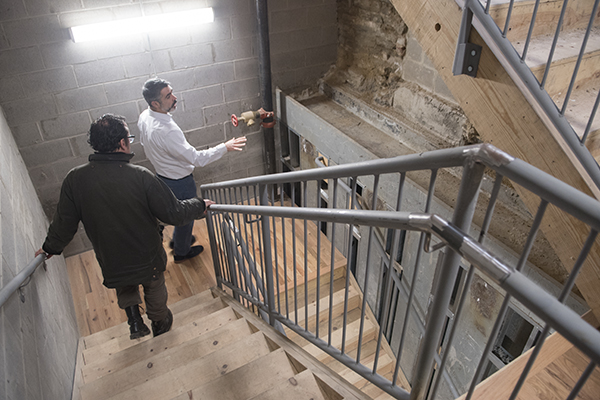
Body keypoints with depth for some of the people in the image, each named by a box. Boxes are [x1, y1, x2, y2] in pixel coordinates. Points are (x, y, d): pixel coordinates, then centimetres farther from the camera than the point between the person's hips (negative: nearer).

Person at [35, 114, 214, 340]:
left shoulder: (75, 179, -17)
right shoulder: (140, 177, -27)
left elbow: (64, 222, -4)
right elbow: (174, 214, -23)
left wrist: (51, 247, 16)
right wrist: (200, 206, -4)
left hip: (111, 264, 2)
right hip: (148, 260, -2)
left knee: (124, 286, 35)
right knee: (155, 289, 27)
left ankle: (133, 316, 24)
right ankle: (160, 322, 49)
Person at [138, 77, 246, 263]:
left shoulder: (144, 117, -9)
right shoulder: (166, 131, -38)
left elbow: (144, 142, 11)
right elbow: (197, 159, -36)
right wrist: (225, 147, -28)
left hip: (162, 174, 8)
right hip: (179, 181, -8)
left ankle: (177, 240, 53)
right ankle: (181, 252, 40)